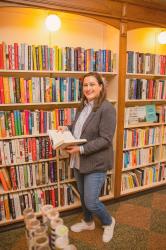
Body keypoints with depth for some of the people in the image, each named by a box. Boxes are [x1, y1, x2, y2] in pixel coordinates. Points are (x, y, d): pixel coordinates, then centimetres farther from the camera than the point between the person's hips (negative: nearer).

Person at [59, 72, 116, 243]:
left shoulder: (107, 108, -18)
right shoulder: (82, 107, 6)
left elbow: (105, 140, -21)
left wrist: (81, 149, -26)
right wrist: (66, 129, -1)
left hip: (96, 163, -7)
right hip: (79, 161, 8)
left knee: (91, 201, 2)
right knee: (83, 196, 22)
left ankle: (108, 222, 34)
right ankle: (88, 222, 49)